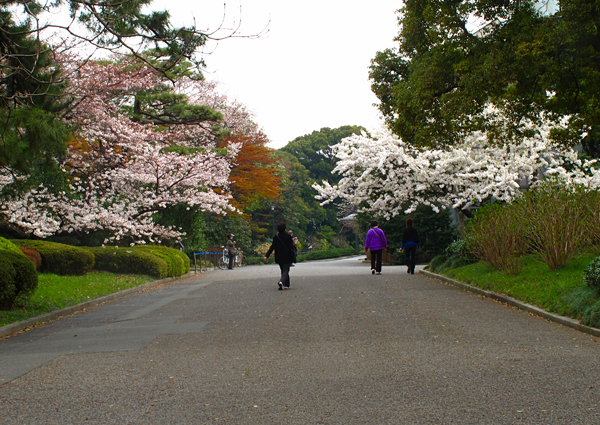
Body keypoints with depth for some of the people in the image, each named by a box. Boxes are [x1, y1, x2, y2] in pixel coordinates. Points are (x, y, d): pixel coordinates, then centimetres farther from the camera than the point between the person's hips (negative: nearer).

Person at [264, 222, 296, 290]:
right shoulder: (288, 237, -8)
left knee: (283, 271, 17)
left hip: (279, 258, 3)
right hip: (287, 257, -3)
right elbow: (291, 247, -6)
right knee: (286, 271, -4)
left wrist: (266, 255, -4)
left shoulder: (276, 237, -4)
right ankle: (281, 282, -30)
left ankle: (286, 285, 21)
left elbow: (272, 247, -6)